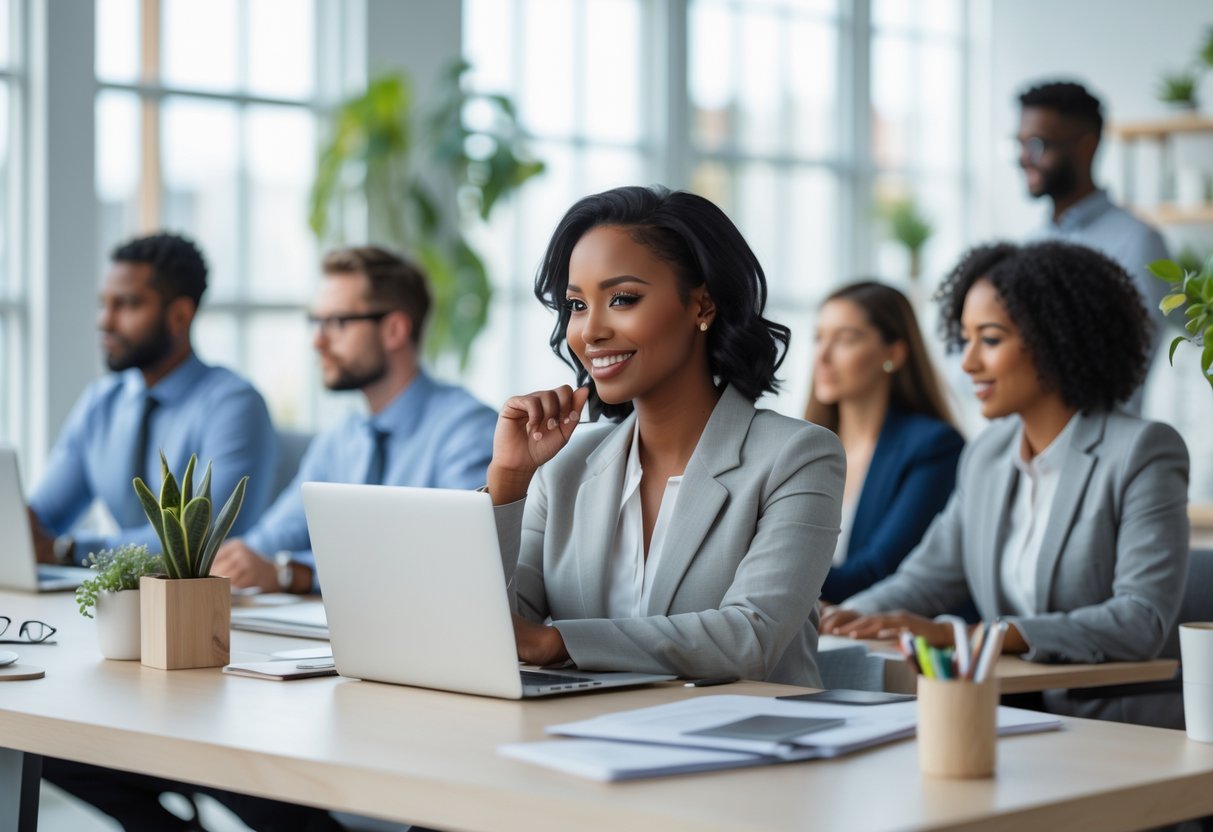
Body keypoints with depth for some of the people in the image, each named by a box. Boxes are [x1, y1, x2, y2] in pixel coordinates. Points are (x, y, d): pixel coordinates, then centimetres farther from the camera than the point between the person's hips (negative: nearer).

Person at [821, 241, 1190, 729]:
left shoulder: (1142, 453, -8)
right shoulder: (985, 456, 14)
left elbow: (1143, 621, -18)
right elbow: (930, 574, 19)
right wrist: (845, 620, -5)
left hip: (1126, 741, -6)